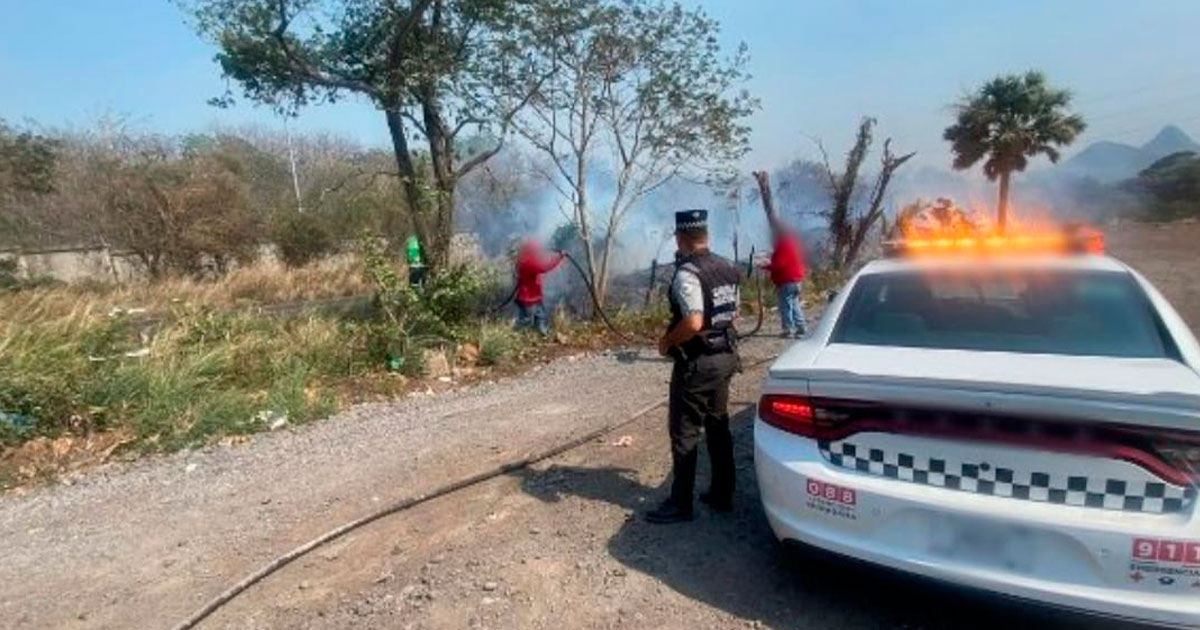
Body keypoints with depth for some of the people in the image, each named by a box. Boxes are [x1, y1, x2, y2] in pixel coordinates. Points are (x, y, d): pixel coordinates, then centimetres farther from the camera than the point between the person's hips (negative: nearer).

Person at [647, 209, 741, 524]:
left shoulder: (687, 273, -20)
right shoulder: (728, 268, 8)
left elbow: (693, 323, -29)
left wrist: (666, 342, -13)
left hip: (697, 363, -8)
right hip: (726, 356, 9)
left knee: (684, 433, 2)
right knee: (719, 426, 17)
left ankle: (680, 504, 10)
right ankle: (722, 494, 26)